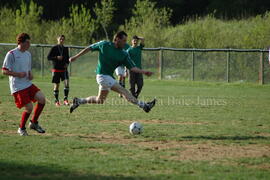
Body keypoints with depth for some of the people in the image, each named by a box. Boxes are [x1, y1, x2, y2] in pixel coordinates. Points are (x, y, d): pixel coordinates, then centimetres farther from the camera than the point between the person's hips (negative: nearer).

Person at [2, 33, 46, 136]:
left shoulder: (28, 54, 14)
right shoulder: (11, 54, -9)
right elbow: (4, 71, -9)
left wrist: (30, 75, 3)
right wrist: (18, 74, -20)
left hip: (28, 84, 7)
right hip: (17, 87, -7)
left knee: (42, 99, -9)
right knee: (29, 107, -12)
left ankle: (34, 123, 8)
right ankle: (21, 129, 11)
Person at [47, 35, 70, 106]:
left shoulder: (65, 49, 9)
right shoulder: (54, 48, -2)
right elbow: (48, 57, -5)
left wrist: (67, 63, -1)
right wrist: (56, 58, -20)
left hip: (64, 69, 2)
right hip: (56, 69, -2)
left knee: (67, 83, -17)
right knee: (56, 85, 3)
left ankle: (65, 99, -14)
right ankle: (56, 101, 17)